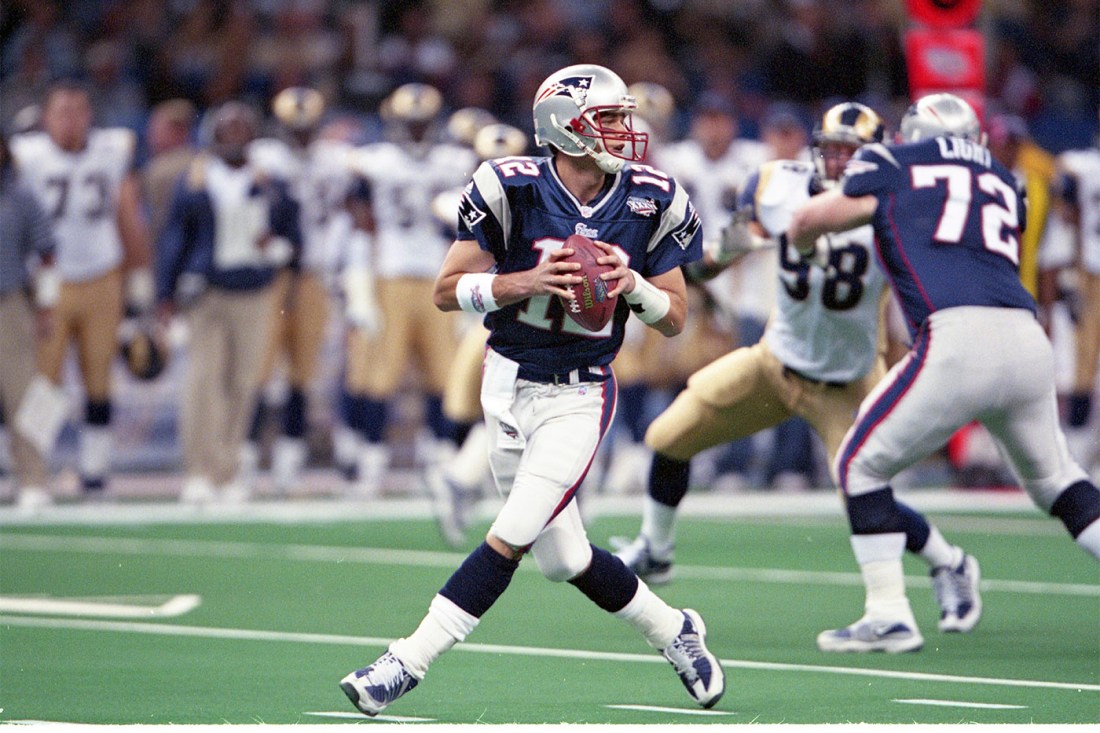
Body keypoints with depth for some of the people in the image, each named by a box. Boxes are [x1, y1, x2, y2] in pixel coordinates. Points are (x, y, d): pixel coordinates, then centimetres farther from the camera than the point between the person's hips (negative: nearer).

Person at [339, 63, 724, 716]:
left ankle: (407, 663, -7)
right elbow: (448, 291, -7)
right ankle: (674, 632, 28)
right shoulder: (514, 191, -10)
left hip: (580, 397, -1)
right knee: (563, 559, 5)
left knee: (511, 538, -14)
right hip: (511, 386, 1)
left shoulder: (651, 204, -3)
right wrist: (524, 282, -23)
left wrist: (634, 285, -16)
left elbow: (676, 319, 5)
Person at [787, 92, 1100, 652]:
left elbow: (805, 225, 24)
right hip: (1029, 342, 5)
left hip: (957, 339, -5)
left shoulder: (893, 169, 16)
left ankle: (889, 614, 3)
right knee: (1053, 480, 25)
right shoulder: (1005, 186, 27)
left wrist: (812, 245, 47)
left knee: (861, 465, 11)